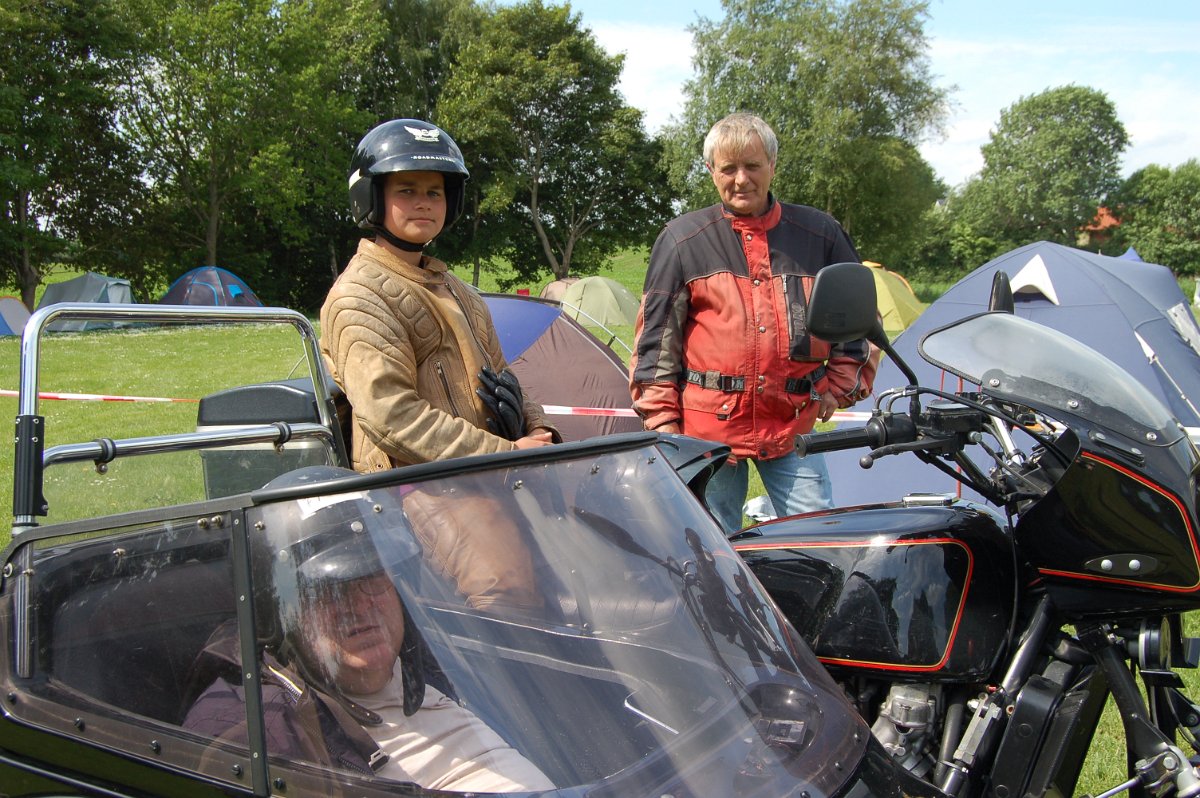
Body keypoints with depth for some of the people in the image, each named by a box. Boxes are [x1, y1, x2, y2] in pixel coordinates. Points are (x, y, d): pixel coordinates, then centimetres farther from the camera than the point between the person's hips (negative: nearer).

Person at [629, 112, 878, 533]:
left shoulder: (819, 233, 6)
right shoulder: (683, 239, 3)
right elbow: (654, 336, 4)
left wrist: (840, 386, 8)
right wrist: (662, 421, 0)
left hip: (794, 424, 1)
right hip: (708, 424, -1)